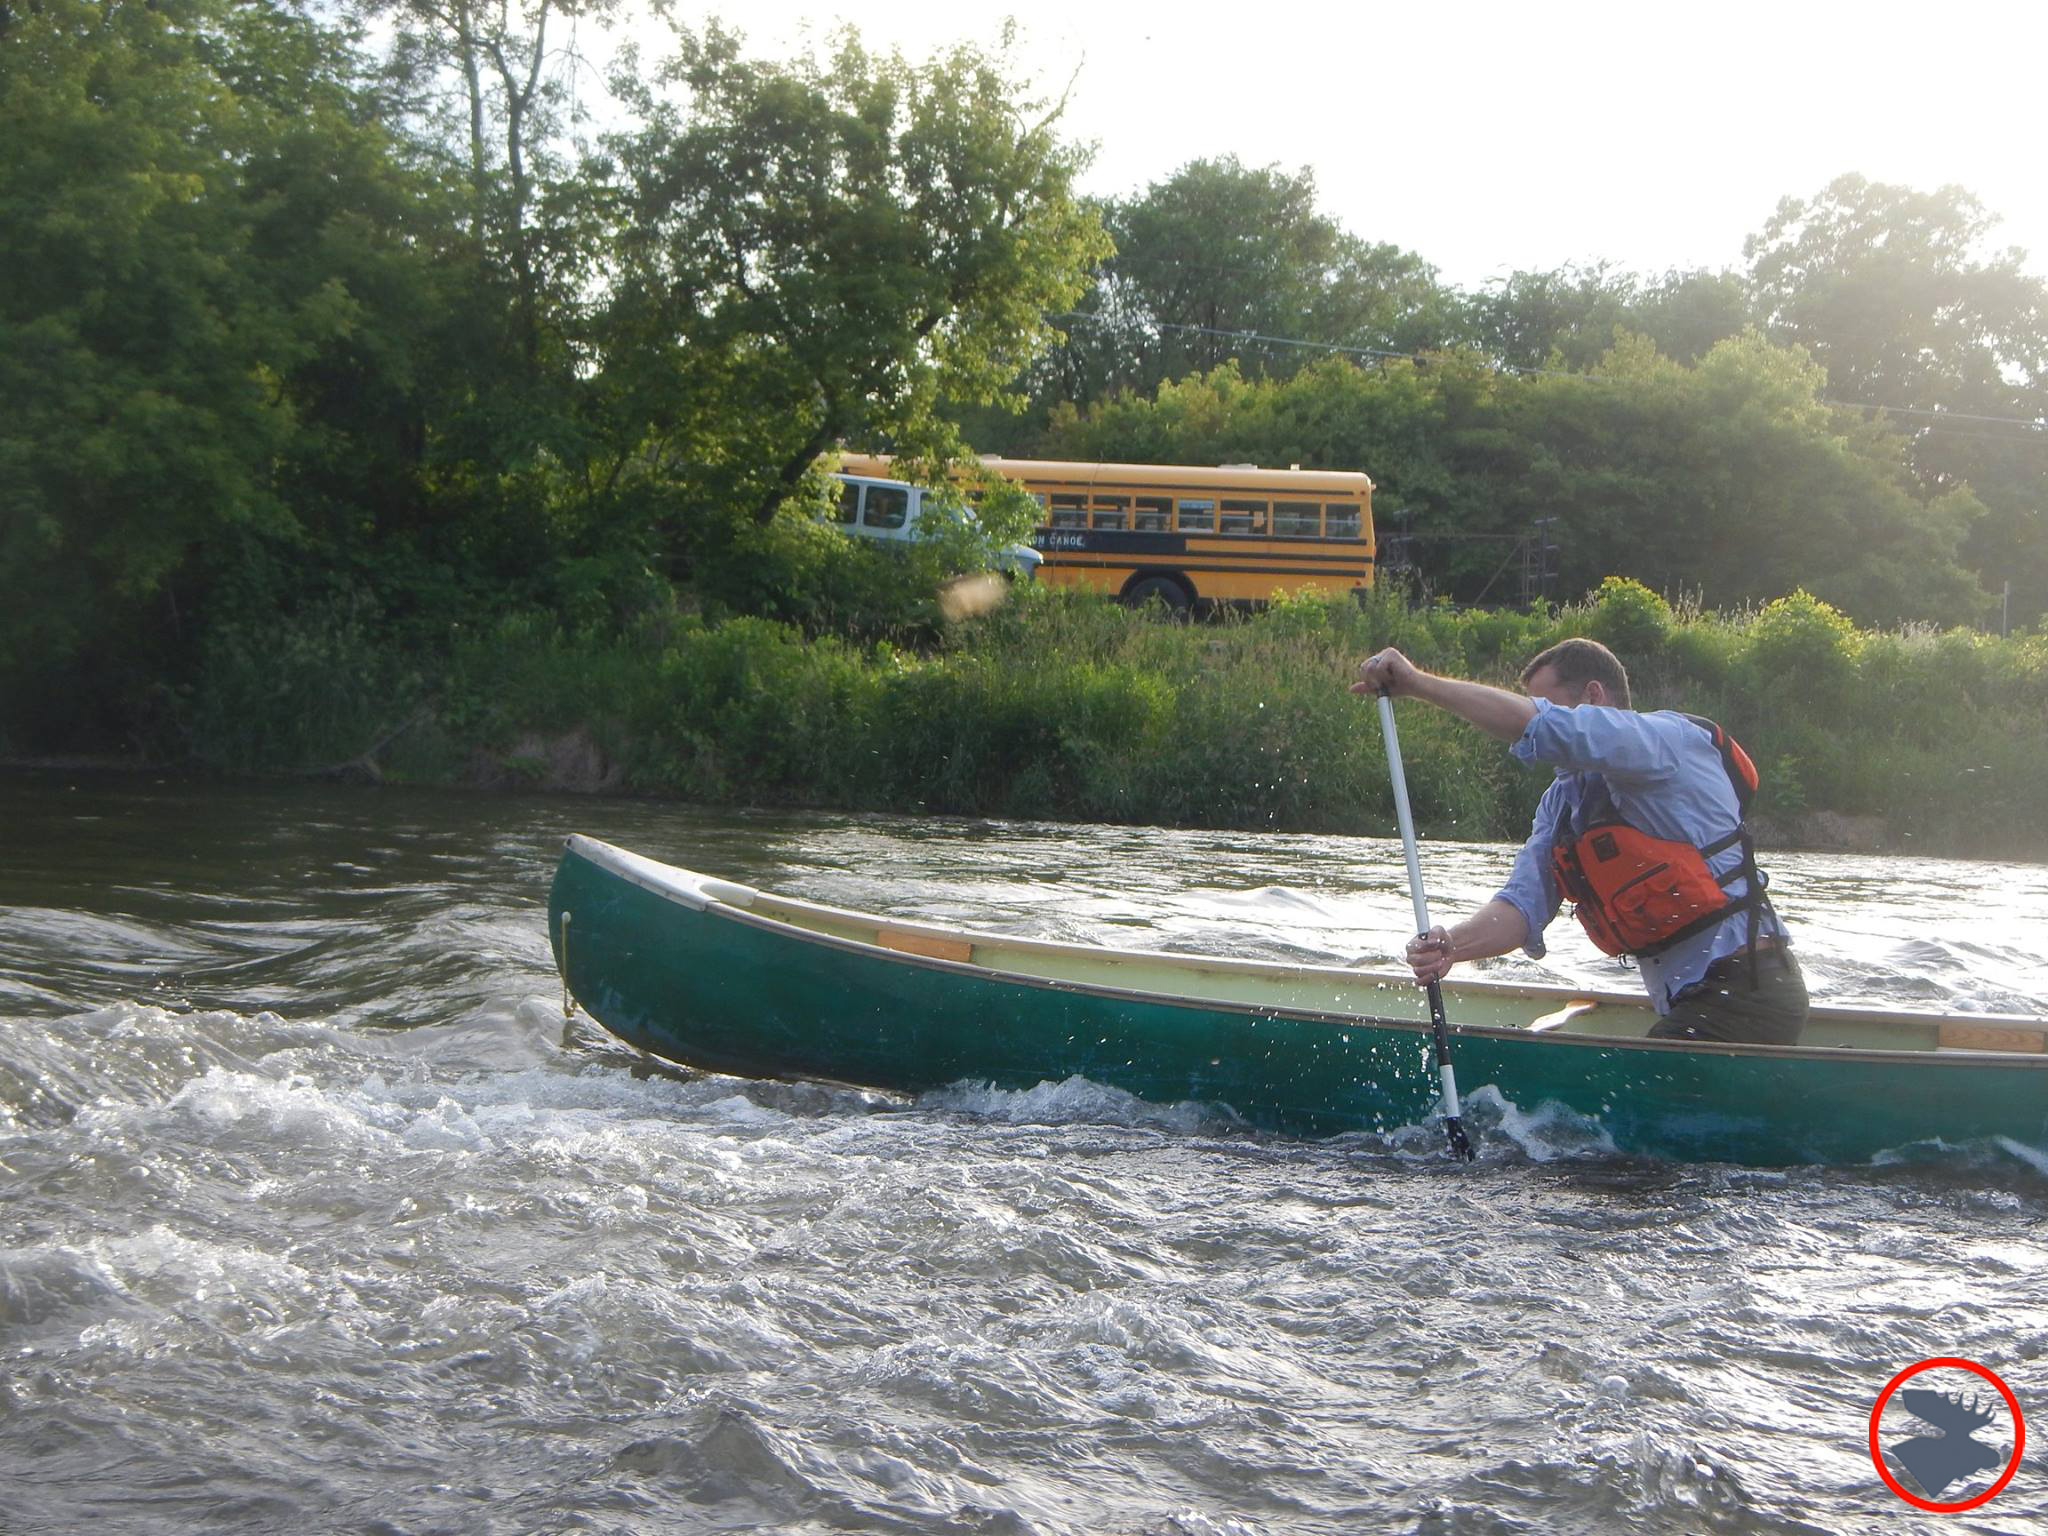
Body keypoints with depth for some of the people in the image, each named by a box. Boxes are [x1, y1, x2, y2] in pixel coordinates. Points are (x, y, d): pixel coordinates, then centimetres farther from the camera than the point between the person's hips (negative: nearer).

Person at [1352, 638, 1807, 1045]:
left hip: (1746, 993, -9)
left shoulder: (1669, 737, -13)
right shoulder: (1563, 800, 14)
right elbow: (1525, 902, 1)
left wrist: (1417, 682, -25)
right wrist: (1452, 944, -21)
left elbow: (1539, 725, -29)